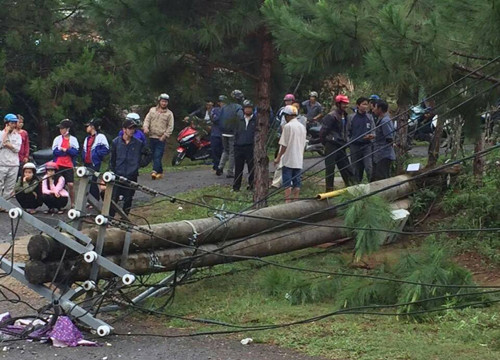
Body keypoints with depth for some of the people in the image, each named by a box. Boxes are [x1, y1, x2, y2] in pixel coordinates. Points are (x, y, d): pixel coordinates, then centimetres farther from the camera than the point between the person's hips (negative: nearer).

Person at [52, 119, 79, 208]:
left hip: (69, 165, -1)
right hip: (58, 165, 1)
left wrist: (63, 149, -13)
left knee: (71, 184, -7)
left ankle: (72, 204, 3)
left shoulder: (73, 139, 5)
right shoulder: (57, 139, 8)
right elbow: (55, 151, -4)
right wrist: (68, 151, -11)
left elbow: (76, 152, -6)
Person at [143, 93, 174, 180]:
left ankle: (155, 171, -25)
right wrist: (145, 127, -13)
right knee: (153, 156, 7)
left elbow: (170, 127, 1)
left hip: (161, 139, -4)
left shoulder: (169, 113, 5)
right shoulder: (152, 110, 13)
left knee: (158, 156, -16)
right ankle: (160, 172, 17)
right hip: (152, 137, 4)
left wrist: (165, 136, -11)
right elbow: (147, 119, 8)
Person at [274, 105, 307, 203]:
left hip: (288, 159, -6)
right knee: (297, 182, 9)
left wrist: (278, 157, -3)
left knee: (287, 183, -4)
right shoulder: (302, 127, 11)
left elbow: (284, 145, -11)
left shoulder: (288, 126, -11)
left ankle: (287, 202, -8)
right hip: (299, 160, 6)